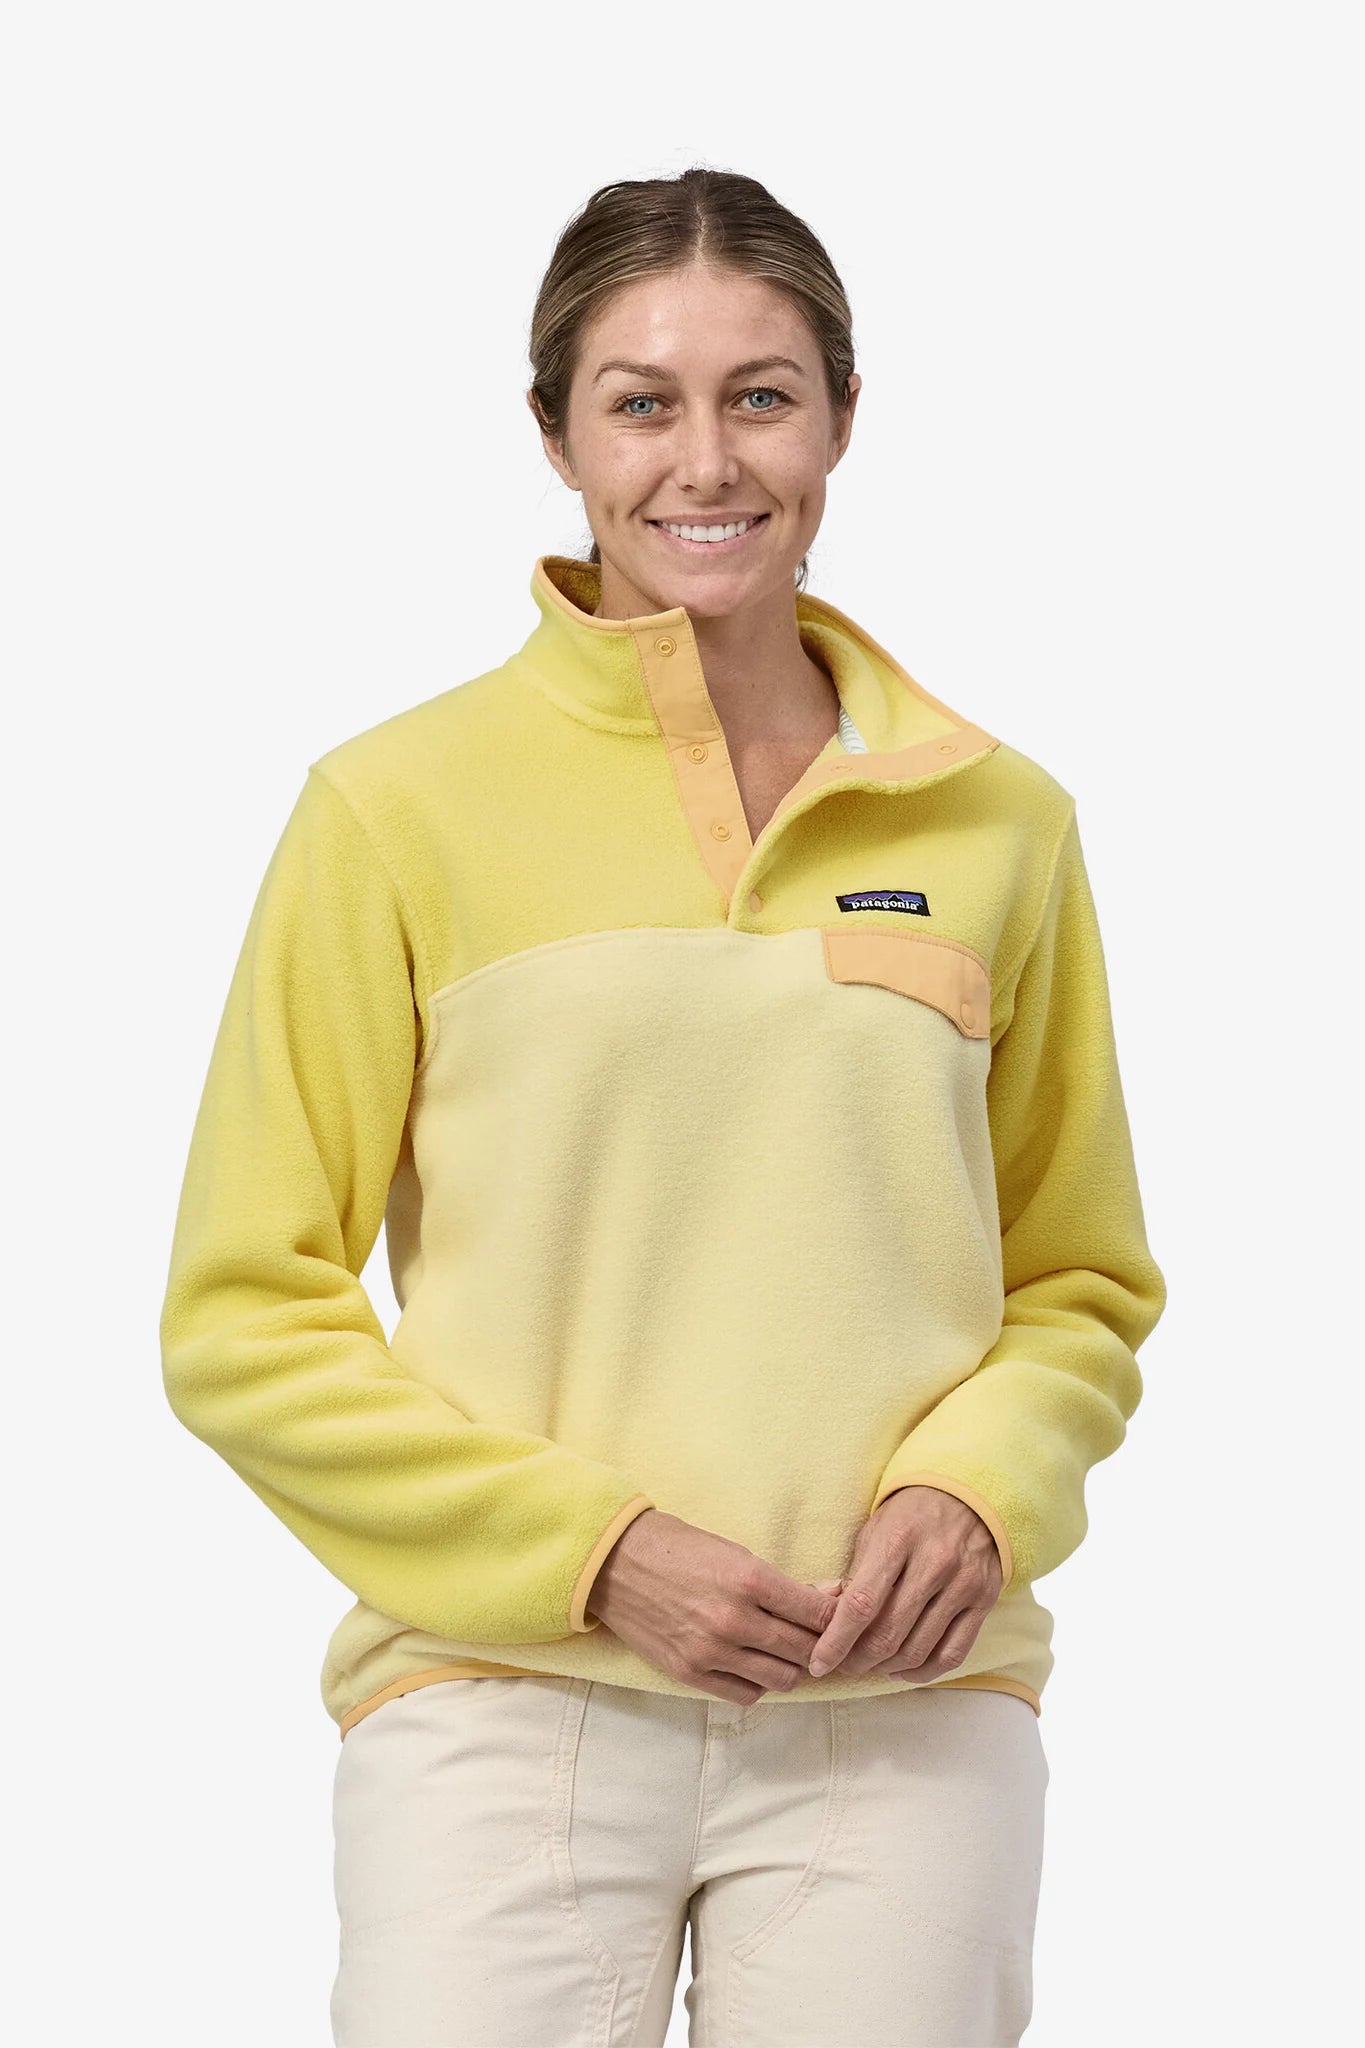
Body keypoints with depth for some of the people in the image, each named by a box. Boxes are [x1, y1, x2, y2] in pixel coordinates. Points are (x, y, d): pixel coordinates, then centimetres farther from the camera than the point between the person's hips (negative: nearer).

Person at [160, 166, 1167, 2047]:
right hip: (504, 1699, -2)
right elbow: (245, 1318, -1)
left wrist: (974, 1490, -5)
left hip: (903, 1715, 2)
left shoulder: (996, 821, 6)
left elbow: (1082, 1281, 15)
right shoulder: (402, 806, -1)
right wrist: (592, 1550, -10)